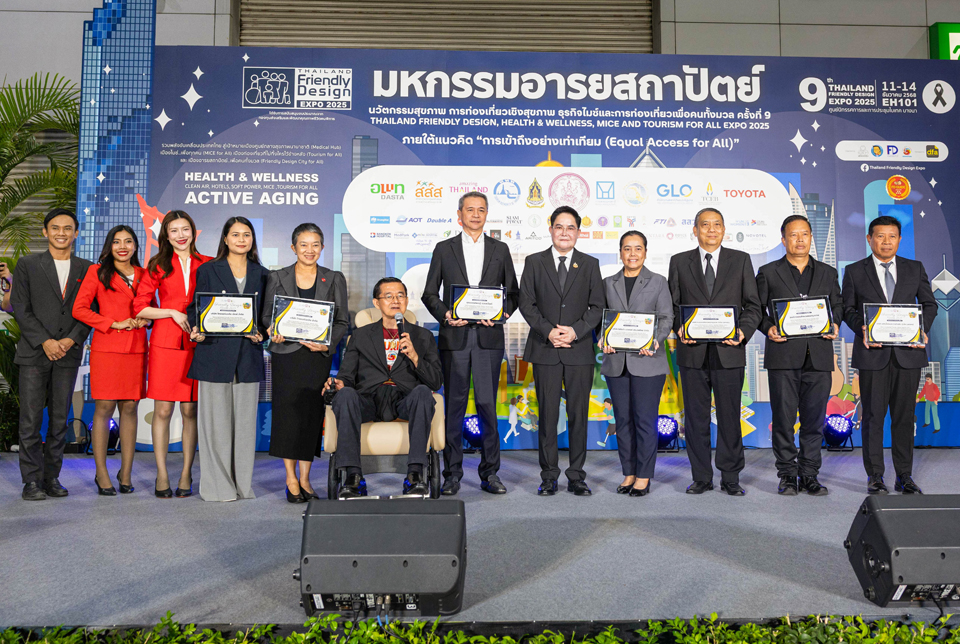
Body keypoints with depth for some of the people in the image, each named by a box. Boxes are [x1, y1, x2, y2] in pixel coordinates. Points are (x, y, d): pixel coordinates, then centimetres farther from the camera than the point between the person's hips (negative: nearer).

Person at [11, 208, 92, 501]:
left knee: (59, 421, 5)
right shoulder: (28, 265, 5)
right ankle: (32, 481, 6)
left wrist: (71, 340, -9)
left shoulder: (86, 268, 10)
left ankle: (52, 477, 14)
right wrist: (45, 341, -11)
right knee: (30, 421, -2)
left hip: (68, 355, 2)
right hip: (34, 354, -1)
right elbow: (20, 308, -1)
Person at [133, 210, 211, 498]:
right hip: (164, 343, 0)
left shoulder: (208, 265, 9)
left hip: (196, 345, 0)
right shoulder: (158, 266, 8)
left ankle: (186, 475, 12)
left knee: (190, 410, 3)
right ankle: (162, 476, 8)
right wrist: (173, 313, -7)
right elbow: (140, 307, 5)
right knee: (162, 410, 0)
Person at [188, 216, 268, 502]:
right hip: (214, 354, -2)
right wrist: (195, 330, -14)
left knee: (245, 420, 5)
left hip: (248, 358, 3)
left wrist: (261, 334, -4)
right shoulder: (207, 270, 6)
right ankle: (217, 486, 9)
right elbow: (194, 307, 5)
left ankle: (243, 484, 16)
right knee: (216, 421, -1)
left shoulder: (261, 275, 13)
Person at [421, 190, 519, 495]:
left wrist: (502, 314, -6)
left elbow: (512, 292, 13)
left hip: (489, 336, 0)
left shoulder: (500, 249, 12)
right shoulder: (444, 249, 10)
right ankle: (452, 474, 11)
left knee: (487, 404, 0)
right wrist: (445, 315, -9)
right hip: (454, 336, 0)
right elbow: (429, 294, 9)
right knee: (454, 405, 3)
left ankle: (490, 473, 10)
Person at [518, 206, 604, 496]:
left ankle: (576, 476, 13)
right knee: (548, 414, 2)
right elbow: (526, 303, 2)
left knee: (579, 414, 3)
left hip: (580, 350, 1)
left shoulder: (590, 264, 9)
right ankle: (549, 476, 12)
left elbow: (597, 306, 5)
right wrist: (548, 331, -11)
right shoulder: (534, 262, 8)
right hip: (544, 350, 0)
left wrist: (575, 330, -11)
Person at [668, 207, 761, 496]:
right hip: (692, 352, 1)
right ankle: (701, 477, 16)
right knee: (696, 417, 5)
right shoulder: (679, 262, 10)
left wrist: (744, 331, -11)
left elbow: (753, 305, 7)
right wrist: (679, 328, -10)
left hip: (729, 351, 0)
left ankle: (730, 478, 16)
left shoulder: (741, 260, 9)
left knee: (729, 417, 4)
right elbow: (672, 305, 9)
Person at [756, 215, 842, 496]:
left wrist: (834, 324, -1)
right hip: (783, 356, -2)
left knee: (814, 419, 4)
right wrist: (768, 328, -11)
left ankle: (809, 475, 14)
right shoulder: (768, 272, 7)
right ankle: (787, 474, 12)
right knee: (783, 417, 1)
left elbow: (837, 305, 19)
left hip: (819, 356, 2)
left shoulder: (828, 273, 15)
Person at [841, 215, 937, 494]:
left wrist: (922, 329, -5)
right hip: (873, 352, -2)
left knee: (904, 415, 6)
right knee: (873, 415, 2)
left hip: (908, 352, 2)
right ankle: (875, 476, 11)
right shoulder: (854, 271, 5)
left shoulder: (915, 269, 11)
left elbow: (929, 303, 12)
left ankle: (904, 477, 16)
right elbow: (847, 309, 5)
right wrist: (861, 329, -13)